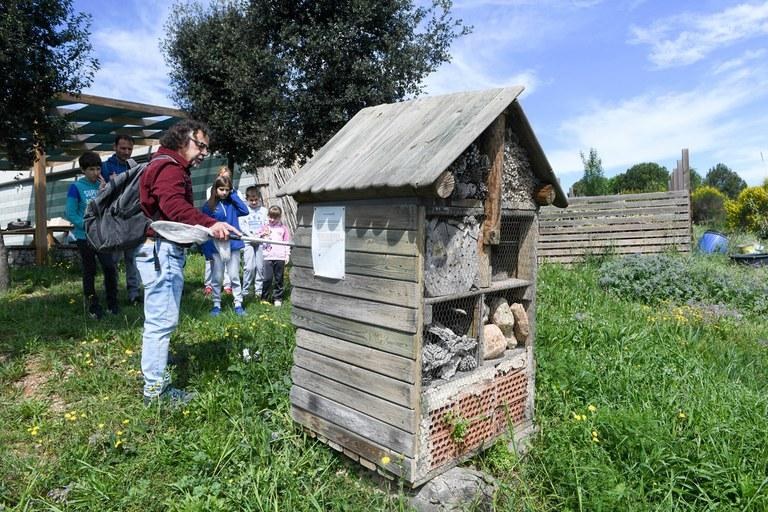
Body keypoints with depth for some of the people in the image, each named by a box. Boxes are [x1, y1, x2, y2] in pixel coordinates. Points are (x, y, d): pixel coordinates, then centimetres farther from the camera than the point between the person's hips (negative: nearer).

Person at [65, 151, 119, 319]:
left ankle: (112, 303, 11)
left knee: (110, 267, -4)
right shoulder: (76, 187, -7)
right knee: (89, 271, 6)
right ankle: (93, 306, 17)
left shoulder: (102, 184, 5)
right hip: (85, 236, -3)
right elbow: (70, 214, -8)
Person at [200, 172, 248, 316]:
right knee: (217, 278, 8)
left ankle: (238, 304, 13)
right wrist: (206, 249, -7)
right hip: (216, 247, -1)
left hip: (232, 245, 1)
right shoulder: (208, 206, -1)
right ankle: (217, 305, 20)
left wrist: (234, 194, -8)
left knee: (234, 276, 6)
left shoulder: (232, 203, 5)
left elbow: (245, 211, -13)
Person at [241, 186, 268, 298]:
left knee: (260, 266, 2)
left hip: (261, 241, 2)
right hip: (248, 241, -2)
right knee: (249, 267, -7)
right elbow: (243, 226, -2)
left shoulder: (263, 210, 10)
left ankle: (259, 290, 11)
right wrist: (251, 235, -15)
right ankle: (245, 291, 2)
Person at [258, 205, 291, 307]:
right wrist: (262, 235, -9)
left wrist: (287, 254, 2)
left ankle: (277, 298, 15)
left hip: (280, 257, 0)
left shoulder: (283, 228, 9)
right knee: (267, 278, -5)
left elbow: (287, 242, 8)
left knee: (278, 279, 6)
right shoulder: (265, 227, 11)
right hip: (268, 256, 0)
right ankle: (264, 298, 7)